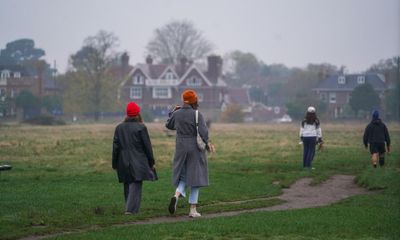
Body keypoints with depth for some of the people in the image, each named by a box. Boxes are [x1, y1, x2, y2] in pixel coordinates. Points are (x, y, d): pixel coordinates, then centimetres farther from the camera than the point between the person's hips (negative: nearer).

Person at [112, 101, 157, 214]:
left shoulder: (119, 127, 5)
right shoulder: (141, 127, -8)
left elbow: (115, 147, 6)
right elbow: (147, 146, -5)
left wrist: (115, 164, 12)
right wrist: (151, 162, 5)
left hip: (123, 162, 4)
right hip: (138, 162, -4)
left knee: (127, 186, 14)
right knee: (136, 185, -5)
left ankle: (130, 208, 17)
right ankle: (131, 209, -15)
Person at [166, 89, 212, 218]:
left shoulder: (177, 114, -1)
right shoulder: (197, 114, -13)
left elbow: (169, 125, 18)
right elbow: (203, 132, -19)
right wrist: (207, 143, -1)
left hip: (181, 149, 3)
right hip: (195, 149, -3)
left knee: (183, 177, 16)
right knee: (195, 178, 5)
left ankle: (176, 195, -15)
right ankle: (193, 210, 5)